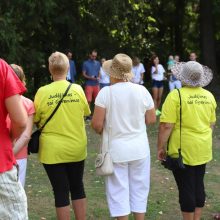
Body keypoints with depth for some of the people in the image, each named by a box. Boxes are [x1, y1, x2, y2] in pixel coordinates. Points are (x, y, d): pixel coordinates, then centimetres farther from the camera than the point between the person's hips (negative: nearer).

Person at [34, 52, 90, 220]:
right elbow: (86, 112, 7)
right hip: (77, 147, 3)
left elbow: (36, 120, -3)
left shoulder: (43, 92, -12)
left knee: (61, 191, 5)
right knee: (77, 186, 18)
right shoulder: (78, 89, -7)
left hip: (53, 150, -2)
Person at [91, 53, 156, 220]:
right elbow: (151, 119, 3)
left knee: (119, 191, 8)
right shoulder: (142, 91, -5)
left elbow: (97, 124, -14)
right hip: (140, 149, 3)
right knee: (139, 189, 15)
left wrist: (103, 132, 8)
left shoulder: (106, 92, -13)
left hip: (116, 150, -2)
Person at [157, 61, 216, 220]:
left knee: (186, 188, 4)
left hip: (183, 150, -6)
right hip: (203, 150, 6)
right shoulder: (209, 96, 3)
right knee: (198, 185, 16)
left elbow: (166, 126, -18)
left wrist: (160, 147, -8)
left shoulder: (176, 95, -16)